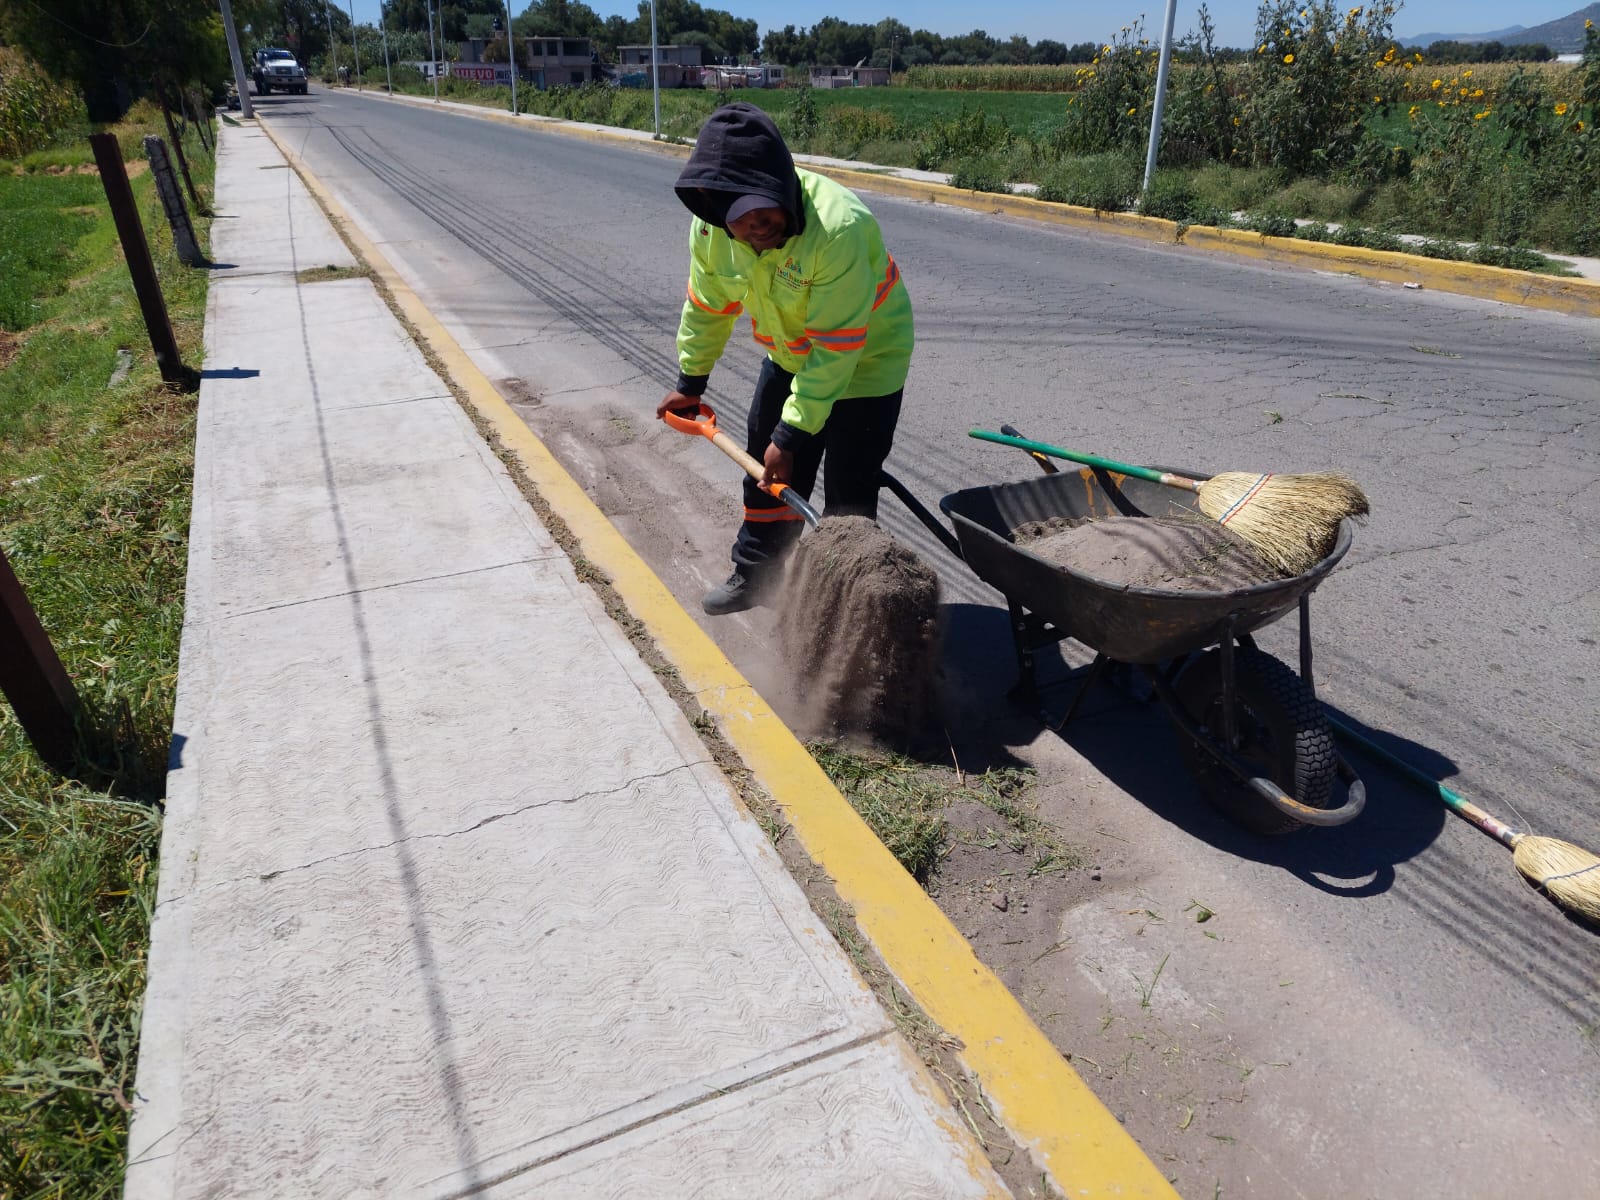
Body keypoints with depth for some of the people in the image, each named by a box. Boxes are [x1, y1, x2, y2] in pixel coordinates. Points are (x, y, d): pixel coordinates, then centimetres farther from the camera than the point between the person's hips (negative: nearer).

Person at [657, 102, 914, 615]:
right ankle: (756, 575, 34)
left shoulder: (838, 228, -38)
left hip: (864, 358, -6)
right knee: (765, 465, 15)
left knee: (847, 494, -5)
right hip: (789, 354, 6)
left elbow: (835, 348, -33)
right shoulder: (710, 226, -18)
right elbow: (708, 305, 1)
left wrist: (792, 434, -30)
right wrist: (690, 381, 11)